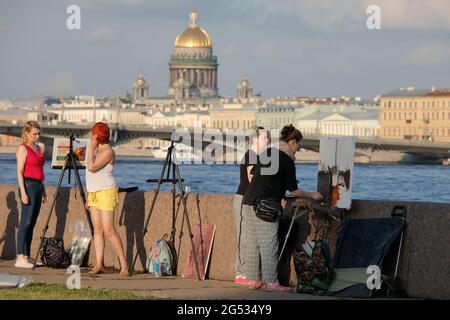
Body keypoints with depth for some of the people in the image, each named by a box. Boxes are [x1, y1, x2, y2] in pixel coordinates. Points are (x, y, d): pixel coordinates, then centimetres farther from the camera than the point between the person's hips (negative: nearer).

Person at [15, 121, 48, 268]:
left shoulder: (38, 148, 16)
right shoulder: (23, 149, -8)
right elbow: (19, 172, -12)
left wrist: (43, 191, 18)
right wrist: (23, 192, -19)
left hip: (38, 186, 8)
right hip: (28, 186, -8)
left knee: (31, 223, 8)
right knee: (26, 222, -10)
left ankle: (27, 256, 11)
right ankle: (20, 258, -11)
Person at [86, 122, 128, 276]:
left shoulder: (108, 151, -14)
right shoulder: (97, 150, 15)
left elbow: (92, 168, -24)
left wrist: (91, 149, -14)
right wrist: (89, 196, 19)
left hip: (106, 192, -9)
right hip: (94, 193, 9)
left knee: (108, 230, -12)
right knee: (97, 229, 4)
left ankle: (124, 264, -8)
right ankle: (99, 265, 2)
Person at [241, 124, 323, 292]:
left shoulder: (267, 152, 13)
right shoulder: (287, 161, -7)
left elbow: (252, 174, 19)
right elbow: (293, 190, -4)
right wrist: (312, 195, 10)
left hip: (248, 202, 8)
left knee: (251, 244, 9)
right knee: (269, 245, -5)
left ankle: (253, 279, 13)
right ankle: (271, 282, -5)